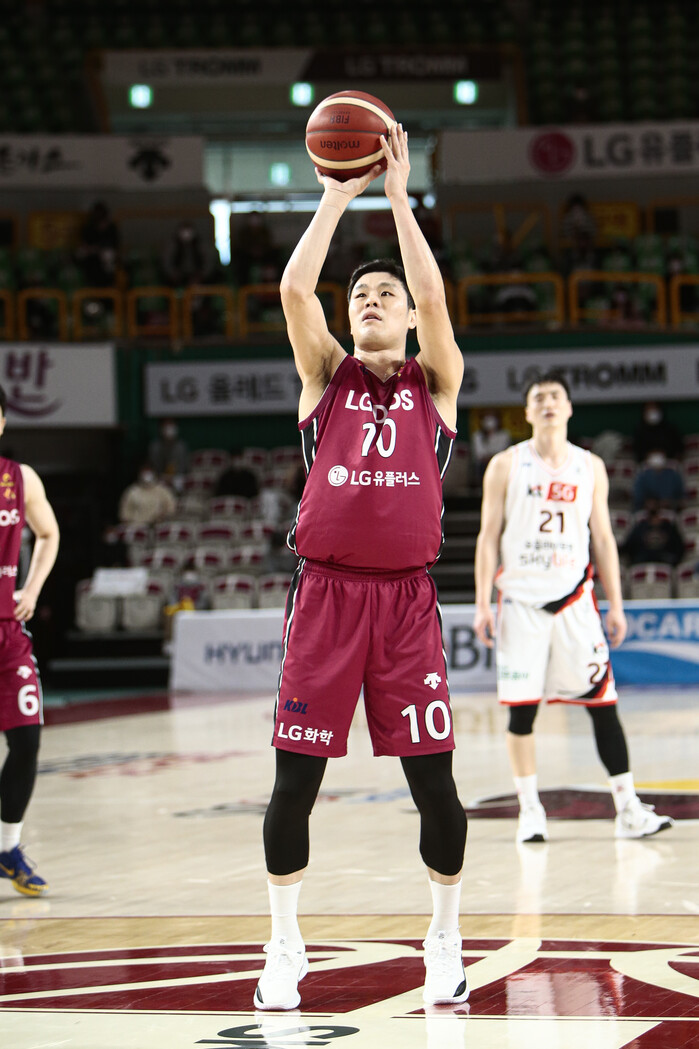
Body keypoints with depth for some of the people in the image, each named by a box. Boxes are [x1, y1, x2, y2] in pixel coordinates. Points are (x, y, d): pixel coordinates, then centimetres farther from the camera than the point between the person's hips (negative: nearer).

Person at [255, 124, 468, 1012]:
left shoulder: (436, 382, 10)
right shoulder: (325, 374, 11)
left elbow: (435, 298, -8)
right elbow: (294, 288, -5)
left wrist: (398, 196, -7)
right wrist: (337, 195, -3)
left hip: (406, 596, 0)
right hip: (325, 594, 0)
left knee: (433, 779, -1)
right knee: (295, 778, -1)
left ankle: (445, 940, 14)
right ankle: (284, 946, 11)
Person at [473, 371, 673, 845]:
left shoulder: (590, 467, 8)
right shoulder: (506, 466, 2)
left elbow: (603, 539, 11)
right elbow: (489, 537, 2)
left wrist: (616, 605, 6)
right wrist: (483, 604, -5)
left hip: (574, 599, 2)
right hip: (521, 599, -2)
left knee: (602, 701, -2)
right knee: (521, 708, -2)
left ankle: (628, 809, 0)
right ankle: (530, 810, 7)